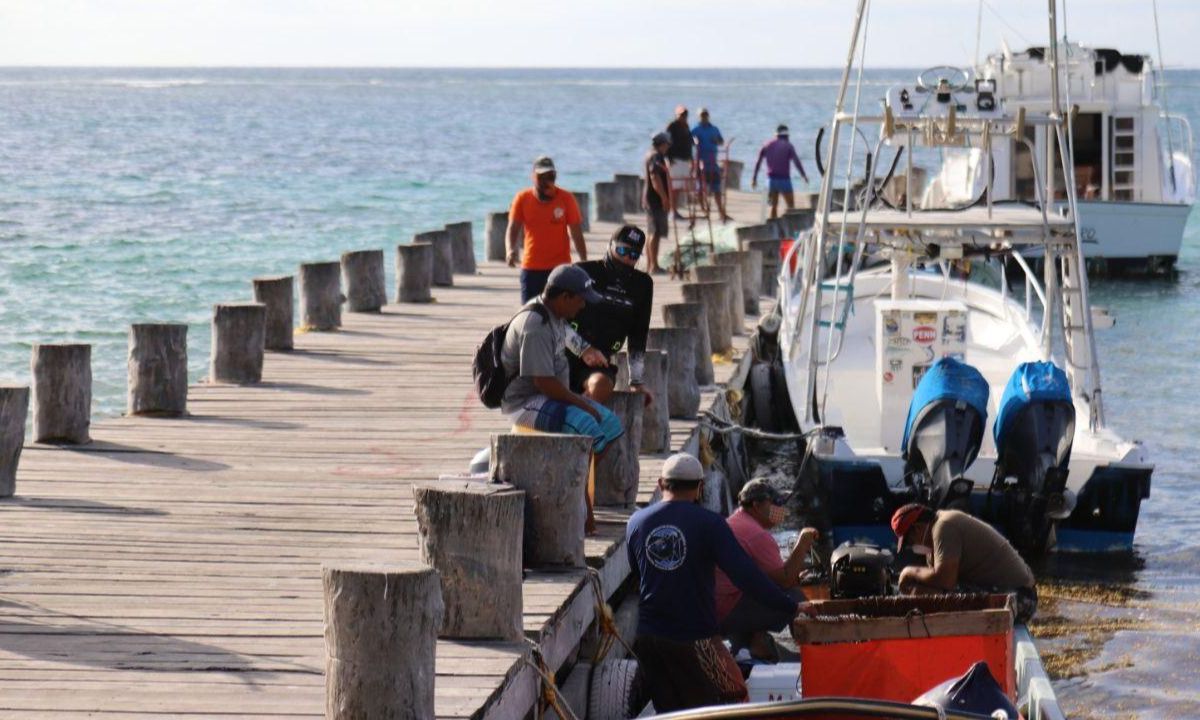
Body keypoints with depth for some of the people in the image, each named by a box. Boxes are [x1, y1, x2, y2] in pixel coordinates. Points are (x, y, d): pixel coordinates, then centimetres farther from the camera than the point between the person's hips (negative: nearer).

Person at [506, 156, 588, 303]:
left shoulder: (566, 199, -2)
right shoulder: (523, 198, 0)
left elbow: (576, 233, 1)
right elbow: (513, 228, -3)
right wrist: (511, 250, -23)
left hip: (559, 268, -1)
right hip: (531, 268, 1)